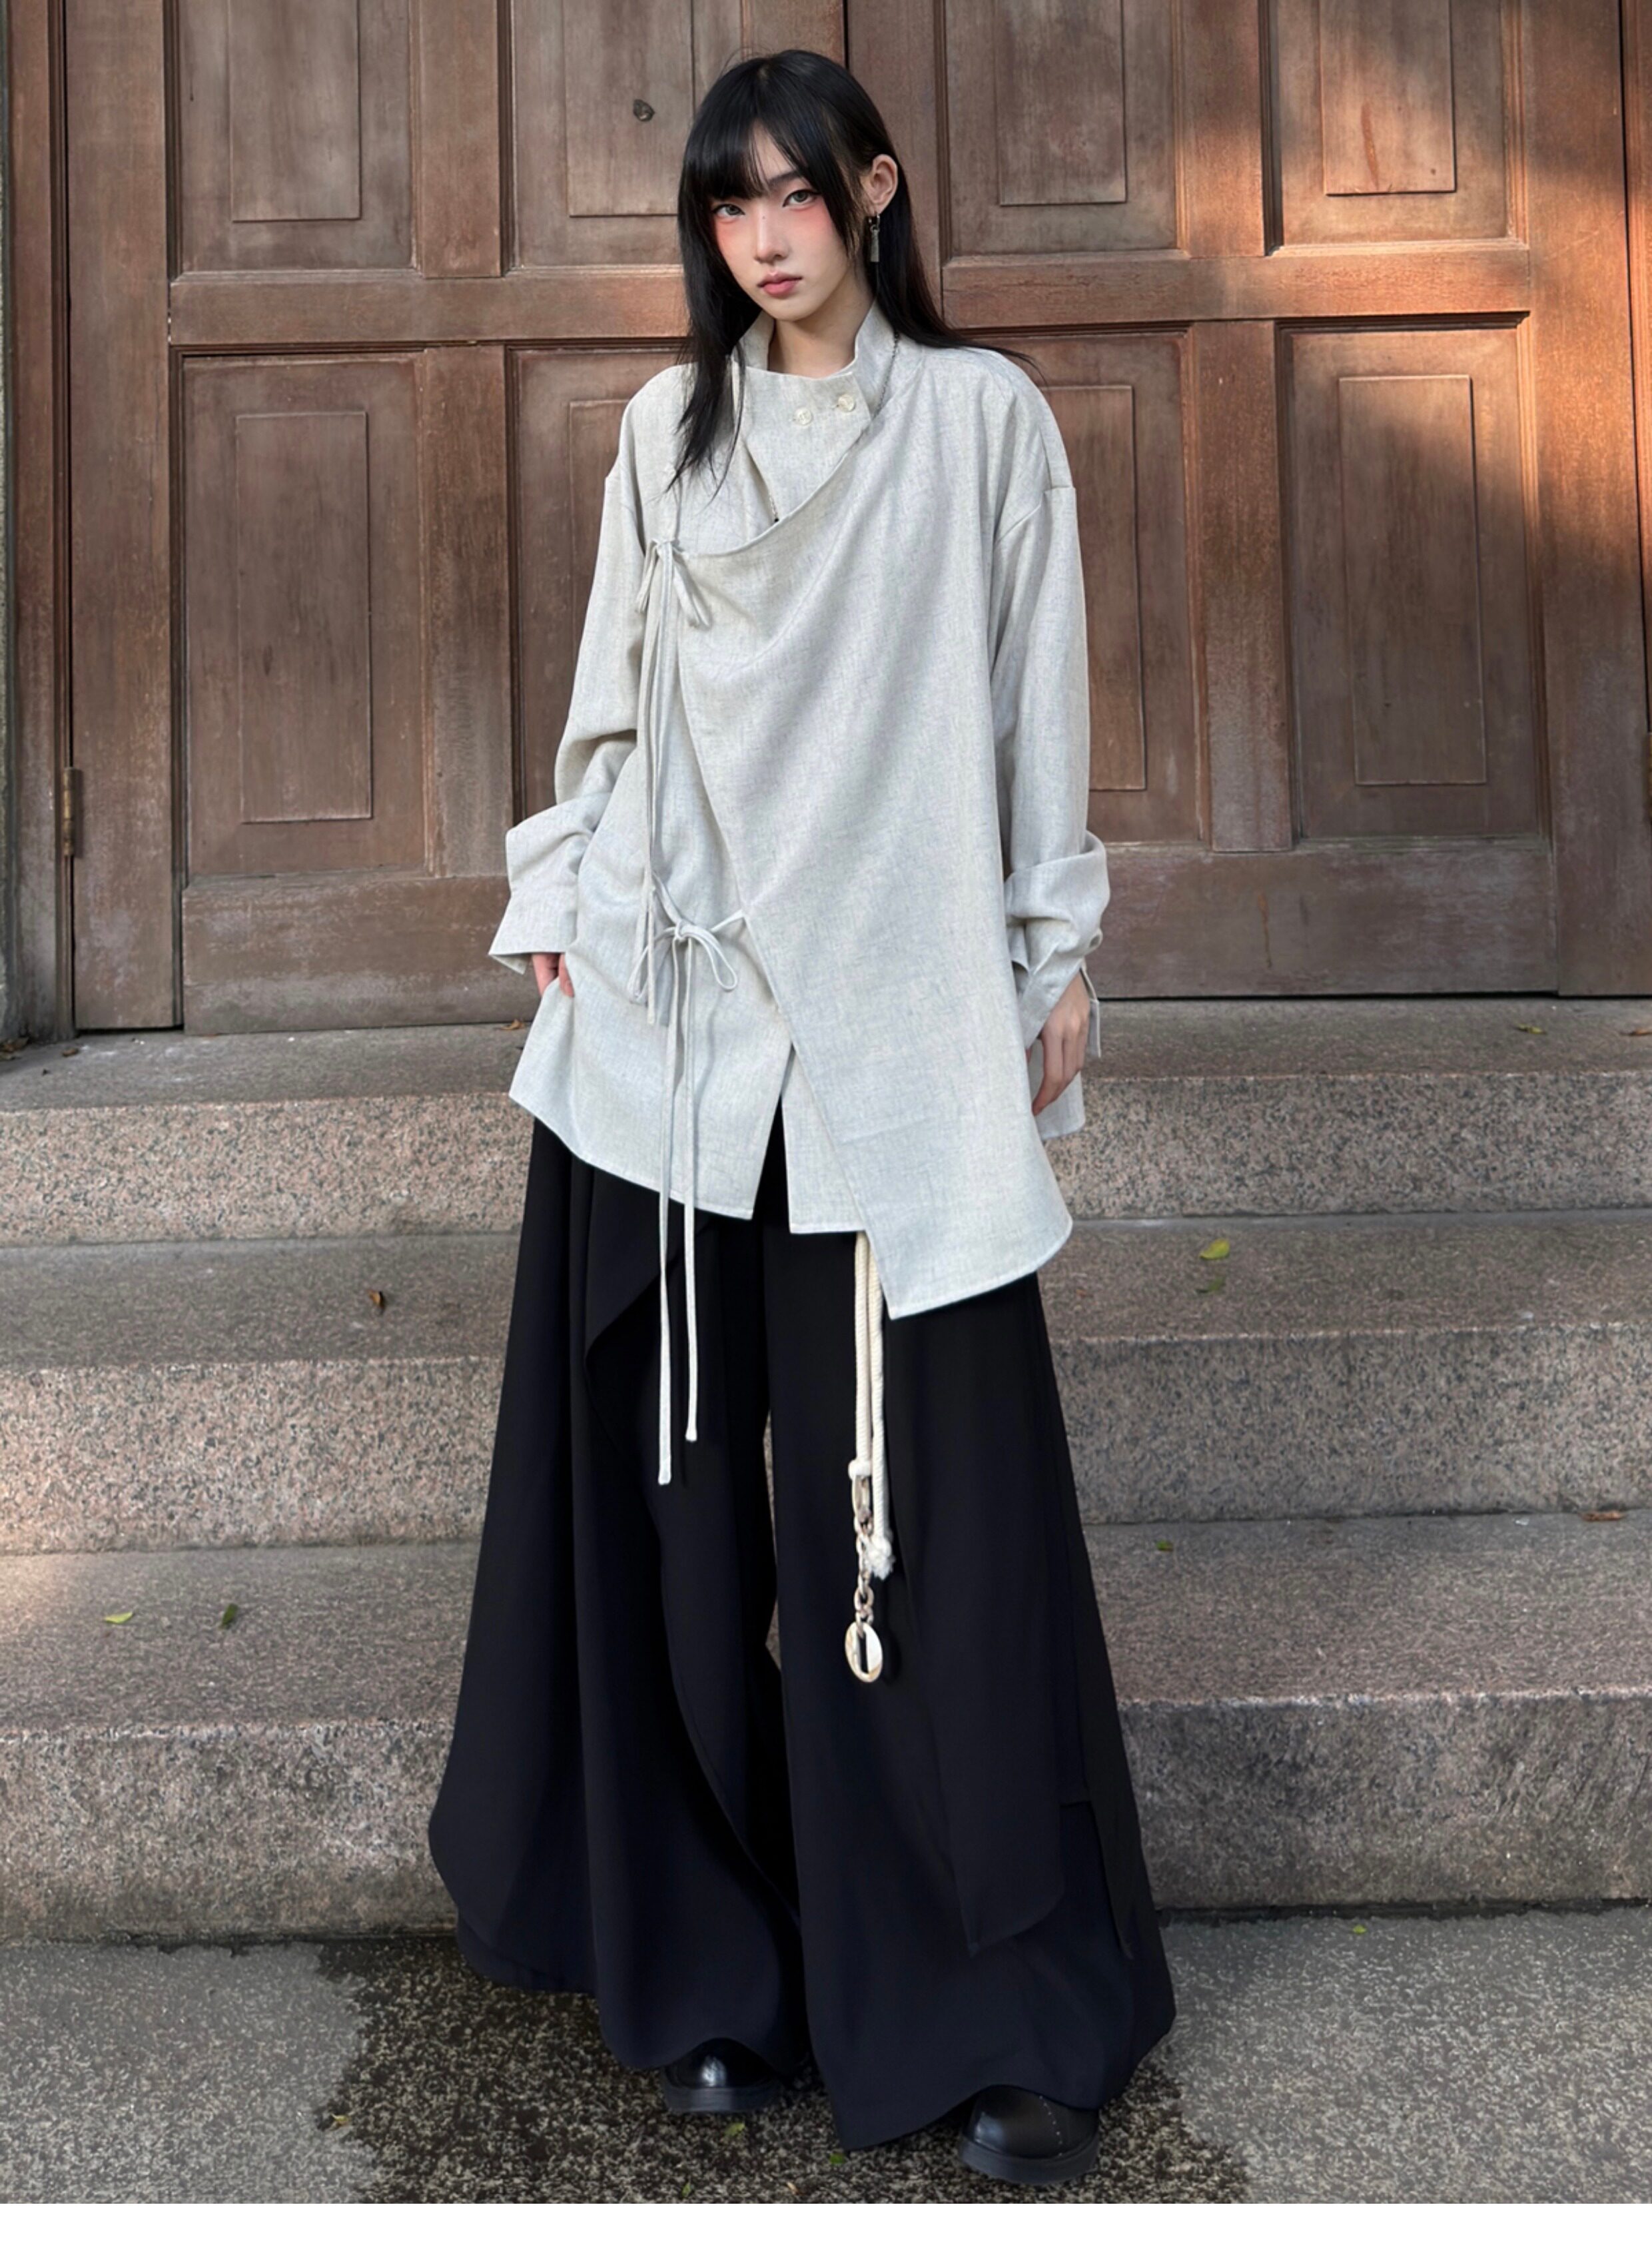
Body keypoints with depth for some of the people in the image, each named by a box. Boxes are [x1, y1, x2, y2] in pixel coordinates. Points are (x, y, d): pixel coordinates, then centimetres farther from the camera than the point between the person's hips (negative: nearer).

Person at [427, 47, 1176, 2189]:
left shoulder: (984, 415, 7)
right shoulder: (670, 428, 15)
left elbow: (1037, 702, 6)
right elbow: (618, 694, 16)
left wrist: (1057, 952, 4)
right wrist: (563, 904, 10)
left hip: (904, 1012, -2)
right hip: (681, 1009, 3)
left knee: (939, 1494, -2)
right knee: (688, 1476, 4)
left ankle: (1014, 2002, 12)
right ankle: (722, 1957, 19)